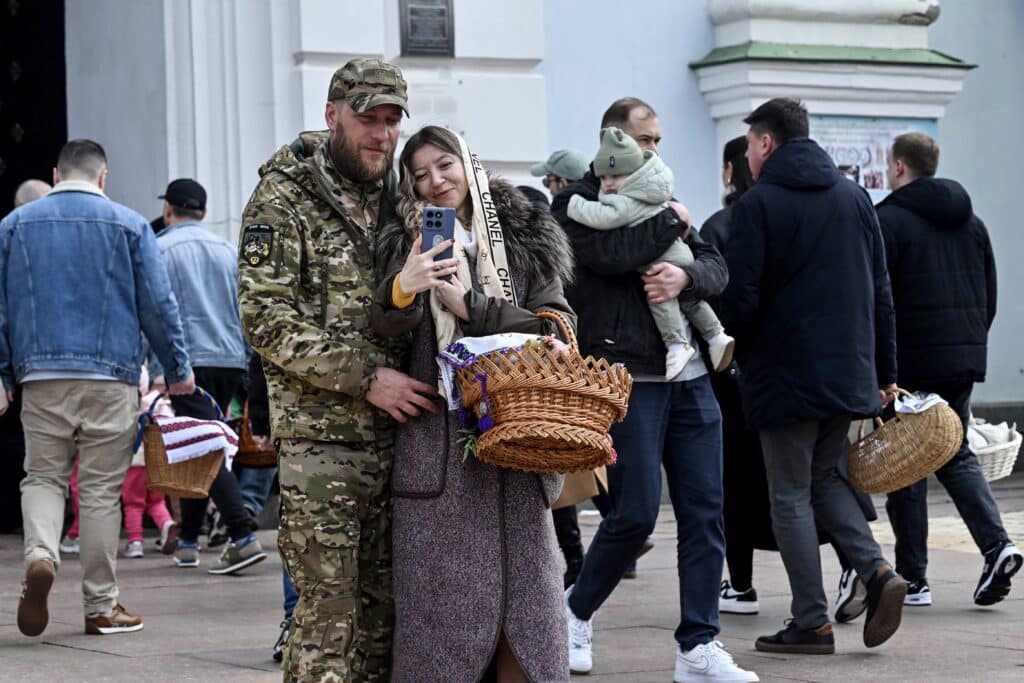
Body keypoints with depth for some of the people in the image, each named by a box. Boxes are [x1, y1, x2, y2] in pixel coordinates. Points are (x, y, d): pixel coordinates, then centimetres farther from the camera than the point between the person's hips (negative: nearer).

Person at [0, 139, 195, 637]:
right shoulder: (128, 225, 4)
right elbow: (158, 305, 3)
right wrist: (178, 369, 12)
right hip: (110, 376, -1)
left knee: (42, 477, 11)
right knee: (101, 489, 3)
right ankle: (101, 606, 6)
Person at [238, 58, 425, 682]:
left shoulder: (398, 200, 15)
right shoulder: (284, 199, -3)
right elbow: (266, 317, -12)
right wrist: (364, 377, -17)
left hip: (394, 438, 6)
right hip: (319, 438, -6)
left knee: (384, 608, 8)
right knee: (329, 611, -7)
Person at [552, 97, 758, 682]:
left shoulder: (659, 203, 19)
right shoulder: (577, 204, -1)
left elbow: (717, 269, 10)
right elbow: (614, 254, -20)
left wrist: (685, 275, -13)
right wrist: (672, 221, -6)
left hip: (689, 376, 6)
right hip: (627, 378, -6)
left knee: (705, 512, 2)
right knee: (636, 514, -7)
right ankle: (578, 612, 17)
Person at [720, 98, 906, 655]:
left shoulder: (758, 204, -9)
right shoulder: (852, 196, 10)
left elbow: (741, 300, -14)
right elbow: (880, 291, 11)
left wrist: (727, 340, 7)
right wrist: (885, 370, 16)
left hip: (785, 374, -6)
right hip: (848, 373, 6)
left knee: (790, 495, 3)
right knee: (823, 479, 20)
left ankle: (811, 623, 2)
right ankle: (877, 572, -1)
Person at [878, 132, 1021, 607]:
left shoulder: (889, 220, -9)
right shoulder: (970, 223, 14)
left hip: (911, 358, -6)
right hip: (964, 361, 6)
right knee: (956, 453, 14)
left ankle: (912, 577, 5)